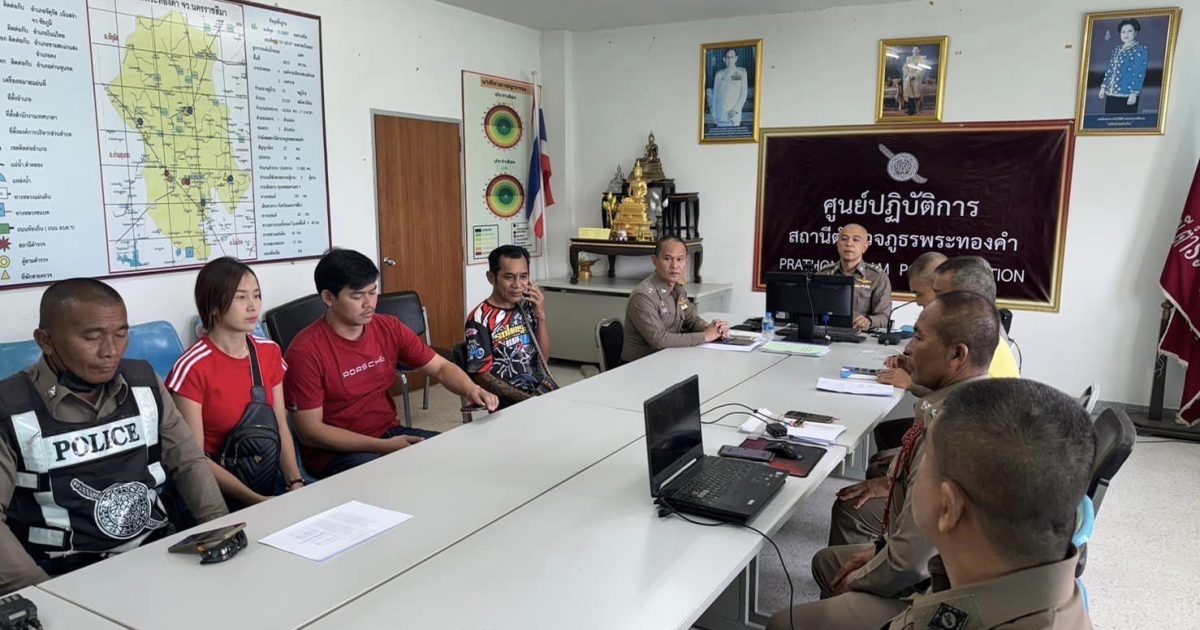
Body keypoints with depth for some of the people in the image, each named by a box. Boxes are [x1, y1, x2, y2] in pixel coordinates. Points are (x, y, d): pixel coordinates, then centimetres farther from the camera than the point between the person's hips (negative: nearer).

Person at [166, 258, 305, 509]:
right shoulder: (192, 368, -13)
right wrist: (255, 499, -19)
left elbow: (281, 427, 7)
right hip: (219, 487, -5)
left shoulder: (270, 352, 4)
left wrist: (295, 482, -8)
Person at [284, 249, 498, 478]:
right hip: (337, 452, -6)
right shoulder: (305, 352, -16)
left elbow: (441, 367, 8)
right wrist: (383, 446, -22)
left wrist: (471, 389, -15)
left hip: (390, 433, 6)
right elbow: (310, 432, -15)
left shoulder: (389, 328, -1)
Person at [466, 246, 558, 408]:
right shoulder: (480, 319, -9)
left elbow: (543, 358, 10)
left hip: (541, 388, 6)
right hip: (509, 402, -6)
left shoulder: (527, 308, 7)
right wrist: (528, 400, -17)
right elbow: (482, 376, -10)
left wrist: (541, 316, -3)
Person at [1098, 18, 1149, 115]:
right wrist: (1103, 87, 13)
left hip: (1127, 95, -7)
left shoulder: (1141, 49, -3)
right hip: (1111, 94, 7)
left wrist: (1134, 93, -18)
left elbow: (1140, 73, -11)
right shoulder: (1117, 49, 18)